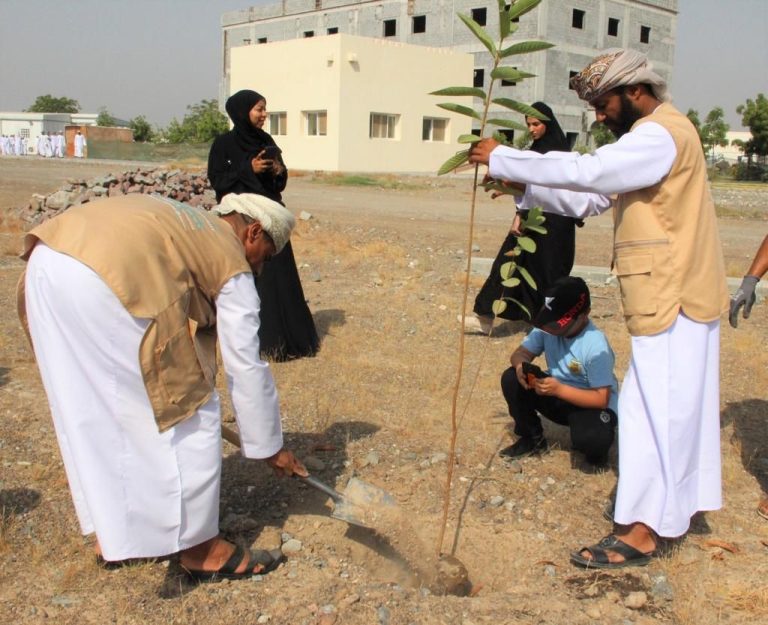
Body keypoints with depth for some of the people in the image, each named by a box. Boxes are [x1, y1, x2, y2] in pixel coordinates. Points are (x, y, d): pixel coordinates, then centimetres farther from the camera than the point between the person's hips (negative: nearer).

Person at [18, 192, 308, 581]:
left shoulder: (186, 222, 32)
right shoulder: (230, 261, 10)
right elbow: (246, 367, 10)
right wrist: (269, 446, 21)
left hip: (45, 265, 9)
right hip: (104, 283, -9)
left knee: (96, 411, 22)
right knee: (185, 417, 7)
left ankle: (113, 532, 37)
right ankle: (198, 547, 19)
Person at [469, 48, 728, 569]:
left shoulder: (660, 134, -17)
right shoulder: (657, 133, 17)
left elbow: (585, 172, -28)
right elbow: (596, 190, 13)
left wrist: (503, 159, -21)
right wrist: (526, 188, 2)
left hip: (674, 299, -10)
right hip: (680, 294, 10)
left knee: (657, 410, -6)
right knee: (680, 405, 19)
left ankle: (640, 534, 2)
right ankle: (684, 498, 34)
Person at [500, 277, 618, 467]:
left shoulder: (596, 346, -28)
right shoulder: (547, 328, -13)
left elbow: (602, 399, -27)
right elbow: (521, 353, -5)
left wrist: (559, 389, -38)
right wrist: (521, 366, -31)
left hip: (590, 404, -5)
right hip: (557, 396, 6)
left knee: (591, 438, -37)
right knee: (512, 379, -16)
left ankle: (595, 447, 4)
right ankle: (533, 438, 5)